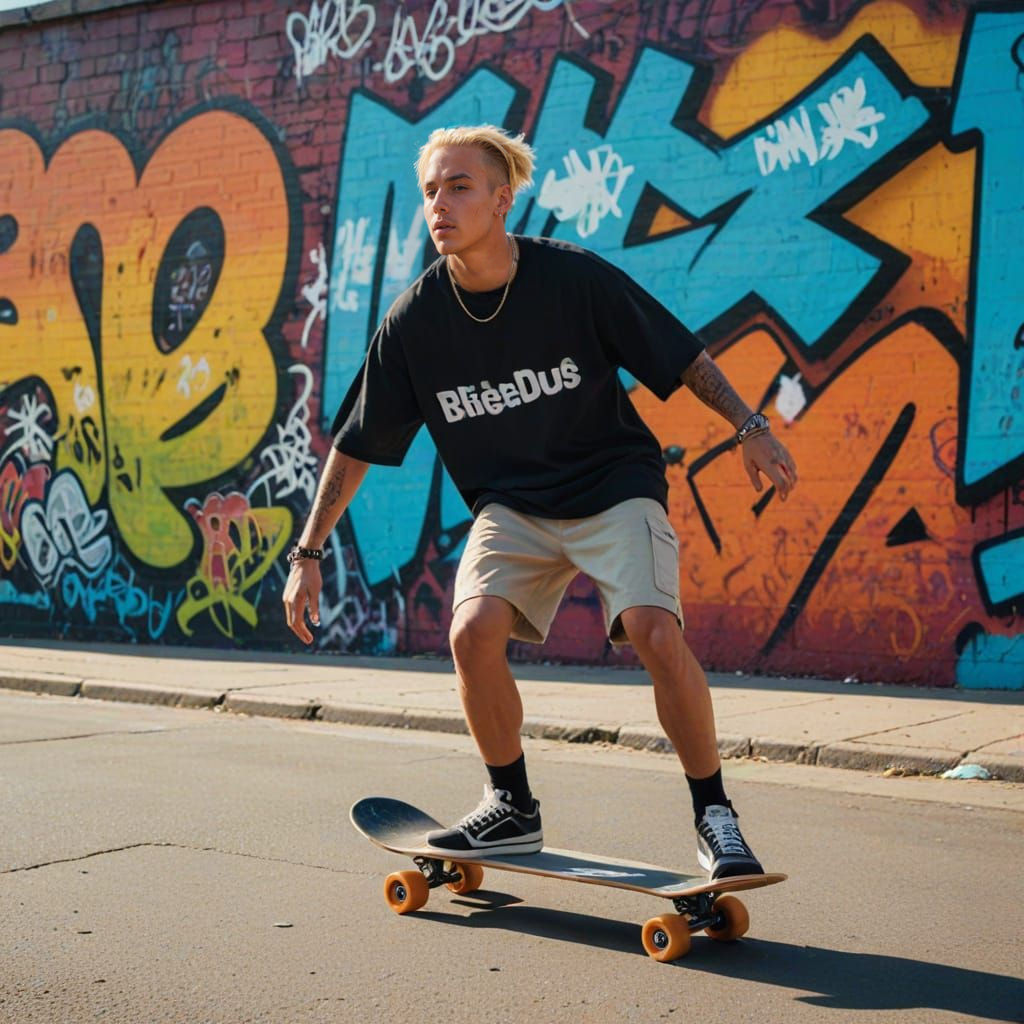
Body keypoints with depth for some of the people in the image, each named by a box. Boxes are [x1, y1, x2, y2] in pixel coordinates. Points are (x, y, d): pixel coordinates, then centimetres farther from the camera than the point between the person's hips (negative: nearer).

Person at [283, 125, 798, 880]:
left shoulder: (575, 277, -15)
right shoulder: (415, 319, -9)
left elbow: (682, 356, -3)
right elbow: (358, 444, 0)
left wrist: (750, 426, -13)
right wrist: (308, 553, 0)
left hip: (615, 485, -2)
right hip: (512, 505, 2)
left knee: (655, 632, -25)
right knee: (474, 631, -23)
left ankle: (713, 814, -3)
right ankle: (513, 809, 3)